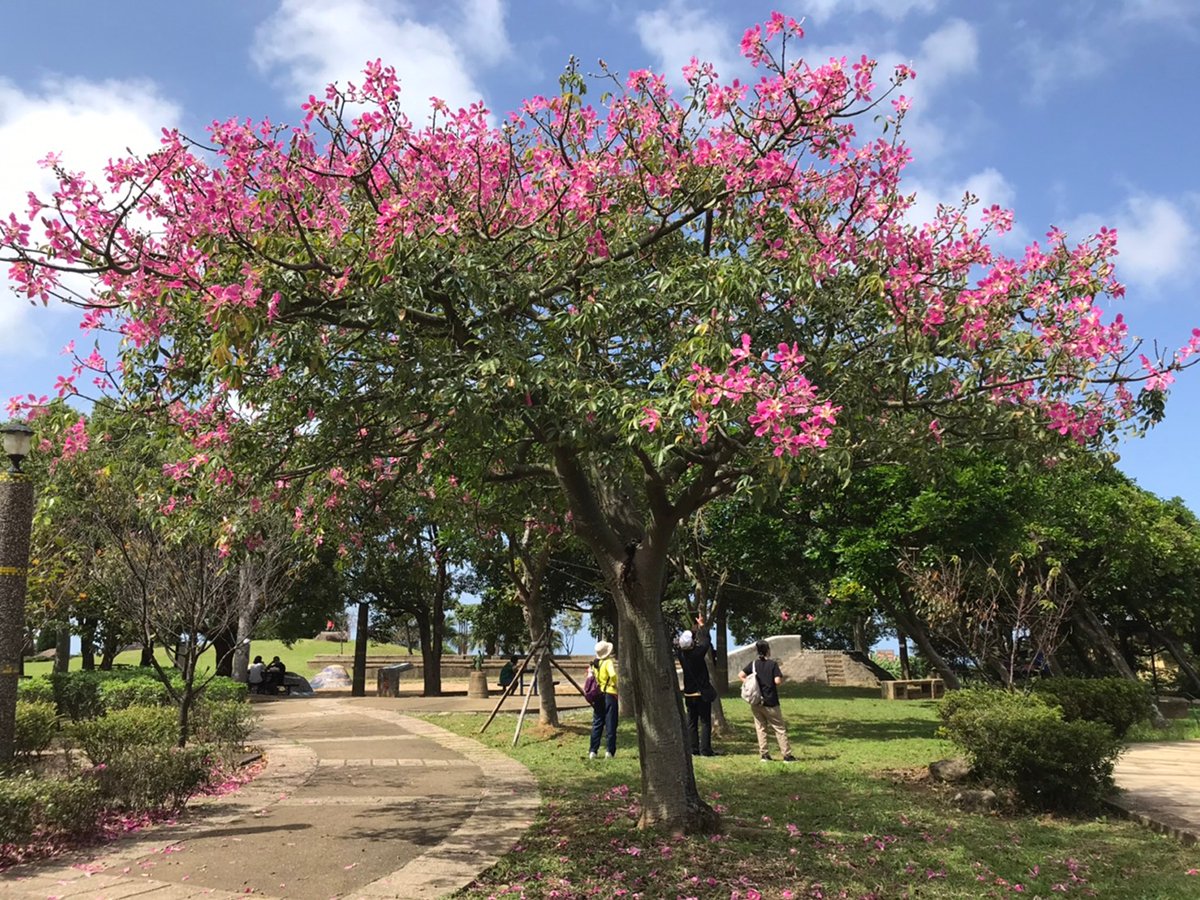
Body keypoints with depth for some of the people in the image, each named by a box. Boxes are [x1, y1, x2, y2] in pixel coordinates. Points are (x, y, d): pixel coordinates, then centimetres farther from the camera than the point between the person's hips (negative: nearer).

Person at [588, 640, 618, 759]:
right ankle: (609, 751, 0)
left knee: (597, 724, 11)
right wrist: (616, 684, -11)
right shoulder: (608, 662, -13)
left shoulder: (594, 664, 7)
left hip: (597, 696, 6)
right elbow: (613, 675, -28)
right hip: (609, 695, -6)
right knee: (610, 724, 1)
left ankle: (592, 751, 11)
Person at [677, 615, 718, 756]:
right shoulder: (697, 653, -19)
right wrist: (702, 625, 12)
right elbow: (705, 641, -3)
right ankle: (705, 750, -3)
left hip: (689, 694, 5)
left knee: (691, 722, 10)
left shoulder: (681, 654, -5)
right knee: (705, 722, 0)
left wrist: (697, 626, 22)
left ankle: (693, 749, 12)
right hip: (702, 693, -5)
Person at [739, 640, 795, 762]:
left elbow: (741, 675, -2)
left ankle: (764, 754, 8)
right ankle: (787, 755, 4)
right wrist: (782, 680, 5)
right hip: (770, 702, -4)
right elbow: (778, 681, -16)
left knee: (760, 728, 11)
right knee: (779, 729, 4)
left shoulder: (753, 664, 4)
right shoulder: (772, 664, -8)